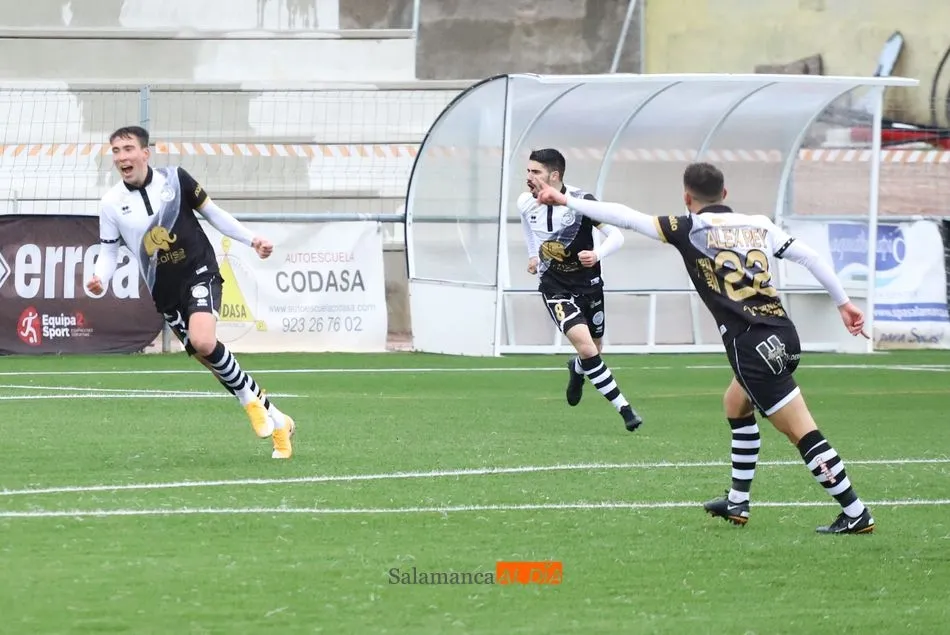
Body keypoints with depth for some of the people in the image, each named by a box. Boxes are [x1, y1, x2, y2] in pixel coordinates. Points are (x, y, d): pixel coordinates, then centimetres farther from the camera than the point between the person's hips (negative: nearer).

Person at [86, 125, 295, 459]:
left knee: (203, 342, -28)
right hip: (165, 291, 3)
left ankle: (251, 400, -4)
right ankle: (274, 419, 15)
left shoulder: (174, 179, -7)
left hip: (199, 272, -3)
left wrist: (251, 239, 1)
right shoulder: (111, 204, -4)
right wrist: (100, 280, -18)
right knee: (209, 356, 2)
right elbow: (108, 252, 3)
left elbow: (211, 212, 5)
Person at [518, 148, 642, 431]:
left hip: (587, 283, 0)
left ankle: (576, 370, 55)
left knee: (595, 348, 16)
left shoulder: (580, 202, -21)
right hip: (555, 287, 0)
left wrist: (597, 255, -40)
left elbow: (616, 236, -21)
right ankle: (624, 409, -14)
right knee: (585, 347, -19)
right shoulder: (526, 203, -9)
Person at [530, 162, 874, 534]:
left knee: (802, 432, -6)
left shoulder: (689, 230, 0)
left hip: (753, 345, -7)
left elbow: (625, 217, 1)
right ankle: (737, 503, 33)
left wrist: (566, 201, 9)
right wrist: (843, 302, 21)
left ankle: (856, 515, -9)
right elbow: (808, 256, 13)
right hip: (784, 334, 7)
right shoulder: (758, 226, 14)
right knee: (736, 403, 29)